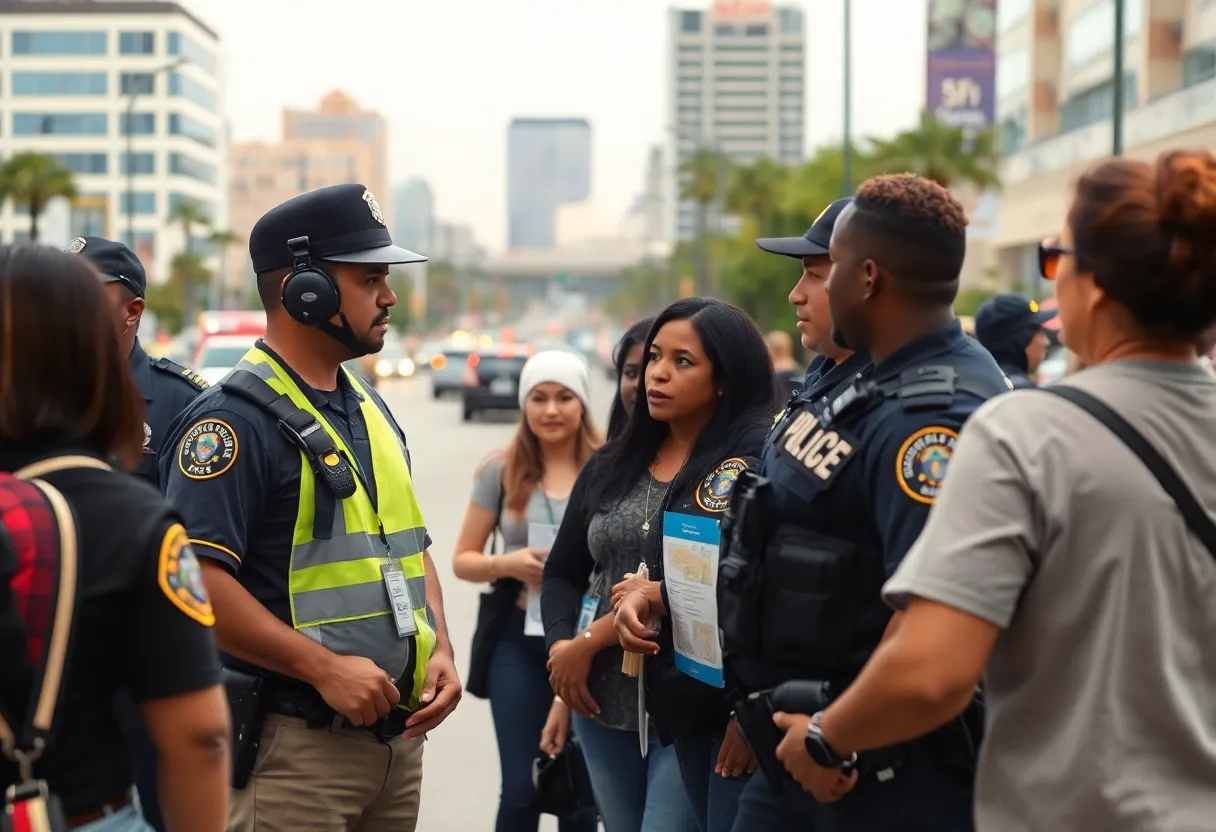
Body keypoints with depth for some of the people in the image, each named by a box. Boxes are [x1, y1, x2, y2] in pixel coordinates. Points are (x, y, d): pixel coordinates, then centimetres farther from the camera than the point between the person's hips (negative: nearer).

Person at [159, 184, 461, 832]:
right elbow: (194, 581, -21)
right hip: (293, 746, -8)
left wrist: (439, 648, 5)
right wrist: (325, 668, -21)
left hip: (397, 732, 8)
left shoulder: (371, 411, 15)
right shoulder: (234, 417, -13)